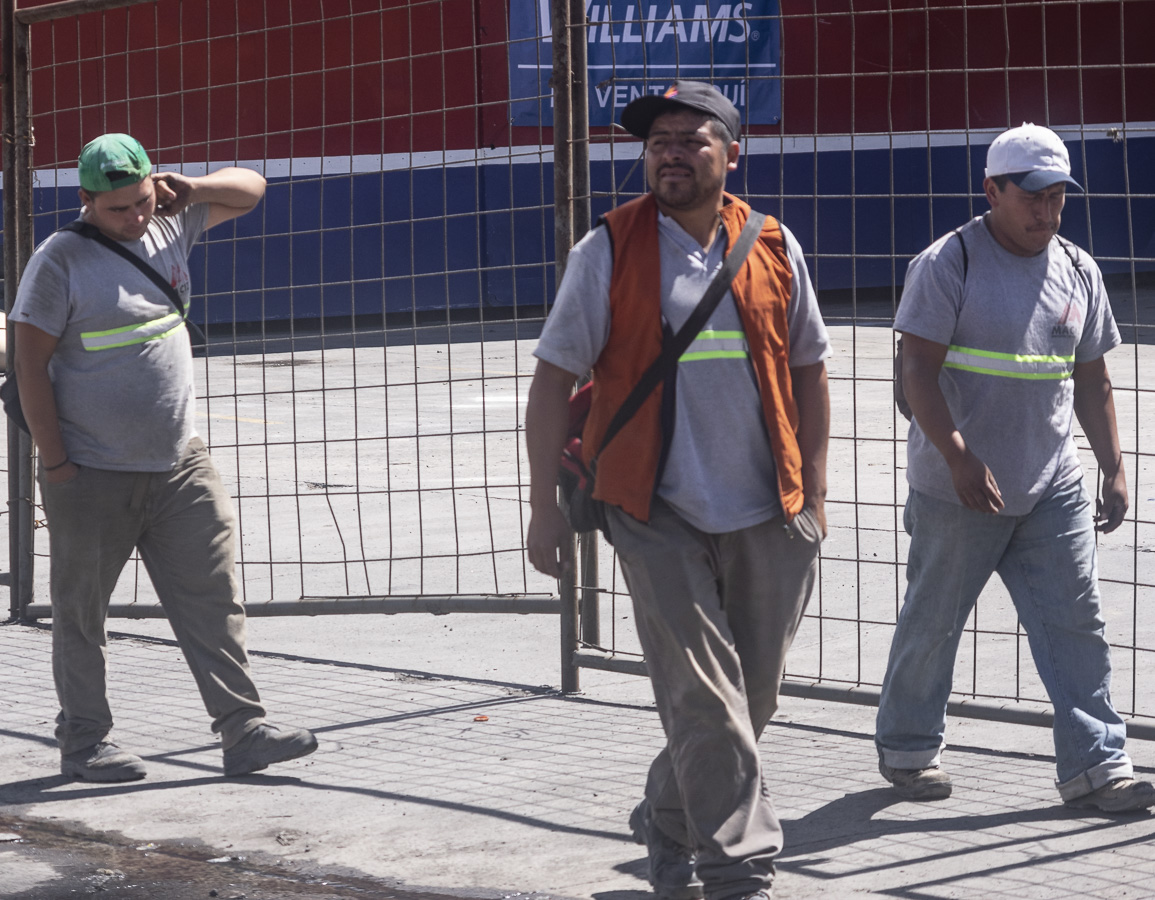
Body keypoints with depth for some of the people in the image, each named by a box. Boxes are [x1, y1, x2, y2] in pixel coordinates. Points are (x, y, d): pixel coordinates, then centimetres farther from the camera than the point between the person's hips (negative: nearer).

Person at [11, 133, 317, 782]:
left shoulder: (171, 224, 7)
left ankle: (245, 731, 1)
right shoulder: (60, 260, -10)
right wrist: (54, 462, -12)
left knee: (212, 598, 0)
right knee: (82, 612, 6)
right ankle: (85, 742, 18)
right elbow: (30, 364, -9)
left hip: (180, 463, 5)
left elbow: (249, 188, 19)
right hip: (94, 477, -5)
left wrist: (190, 189, -2)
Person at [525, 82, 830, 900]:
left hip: (768, 520, 4)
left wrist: (815, 493, 10)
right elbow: (555, 379, -1)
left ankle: (668, 822, 34)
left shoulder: (773, 248, 7)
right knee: (705, 701, -9)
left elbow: (808, 371, 15)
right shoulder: (608, 252, -2)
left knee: (751, 700, 12)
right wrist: (546, 508, -6)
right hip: (659, 516, -4)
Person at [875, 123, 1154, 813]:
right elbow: (919, 371, -14)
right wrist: (959, 457, -24)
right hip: (957, 490, -5)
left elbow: (1092, 381, 17)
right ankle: (908, 748, 23)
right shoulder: (949, 263, -8)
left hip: (1053, 490, 5)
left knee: (1077, 624, 0)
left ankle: (1095, 764, 4)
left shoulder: (1078, 271, 10)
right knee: (933, 622, 7)